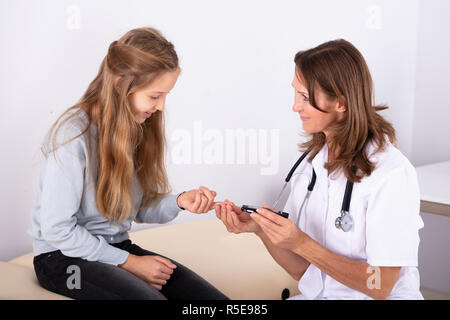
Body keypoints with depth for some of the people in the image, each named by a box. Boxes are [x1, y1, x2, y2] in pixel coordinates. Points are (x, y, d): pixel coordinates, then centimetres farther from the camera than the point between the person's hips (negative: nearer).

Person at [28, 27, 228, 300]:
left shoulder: (139, 128, 3)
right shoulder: (74, 134, -20)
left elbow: (141, 209, 7)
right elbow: (57, 229, -18)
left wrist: (180, 202, -13)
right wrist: (129, 262, -15)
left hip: (118, 247, 6)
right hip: (65, 256, -6)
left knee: (216, 300, -14)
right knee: (152, 297, -32)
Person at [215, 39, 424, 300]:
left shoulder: (391, 173, -17)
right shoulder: (311, 161, 2)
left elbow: (379, 287, -16)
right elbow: (302, 271, 2)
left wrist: (301, 244, -23)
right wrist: (260, 229, -14)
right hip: (316, 294, 5)